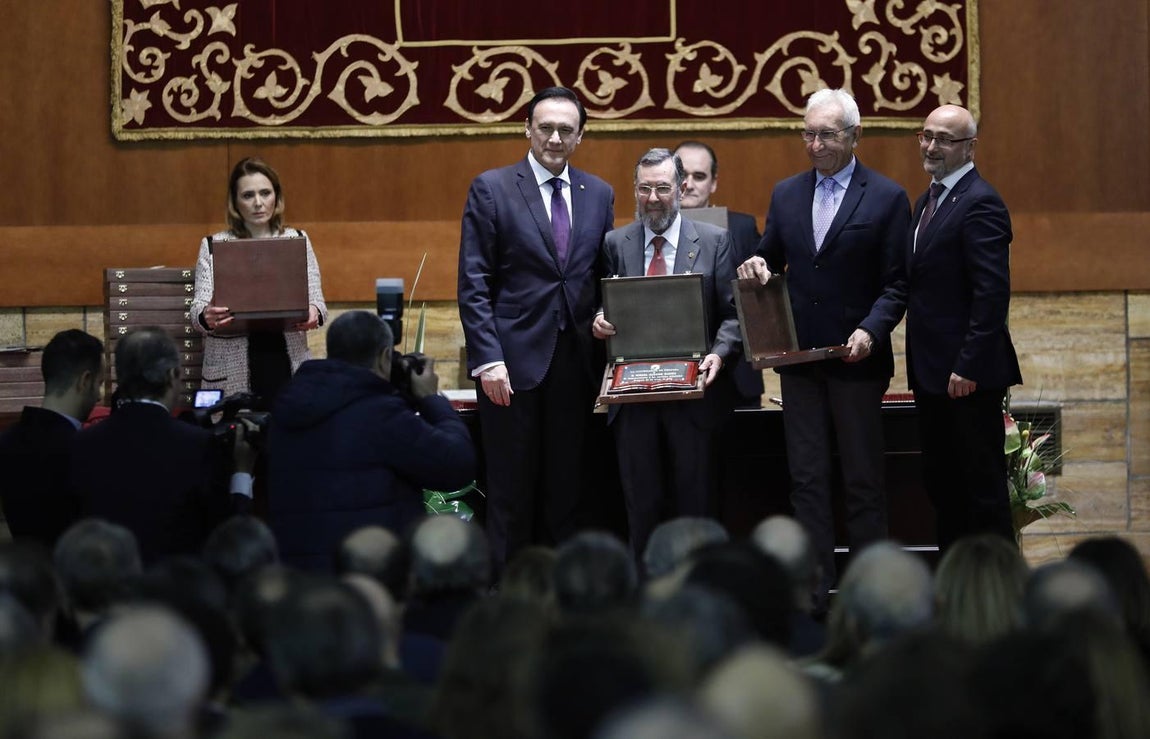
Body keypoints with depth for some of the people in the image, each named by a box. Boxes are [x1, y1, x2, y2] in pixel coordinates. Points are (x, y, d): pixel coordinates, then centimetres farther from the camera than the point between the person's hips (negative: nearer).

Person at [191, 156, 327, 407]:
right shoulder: (213, 245, 6)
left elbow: (316, 299, 7)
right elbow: (199, 307, 0)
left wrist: (314, 313, -16)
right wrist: (206, 316, -24)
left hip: (286, 364, 1)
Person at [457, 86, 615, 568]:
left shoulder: (598, 195, 11)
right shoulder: (491, 189, -2)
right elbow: (473, 284, -5)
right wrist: (488, 359, -12)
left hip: (575, 362, 4)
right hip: (513, 360, -4)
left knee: (566, 487, 7)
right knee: (511, 490, 2)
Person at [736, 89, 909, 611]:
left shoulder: (887, 198, -3)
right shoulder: (786, 194, 10)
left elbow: (896, 284, -5)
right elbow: (771, 260, 18)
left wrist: (870, 331, -20)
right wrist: (755, 268, -6)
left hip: (857, 358, -4)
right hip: (798, 354, 4)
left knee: (864, 480, 2)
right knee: (807, 477, 4)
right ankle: (815, 587, 7)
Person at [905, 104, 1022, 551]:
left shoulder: (979, 204, -14)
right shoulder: (928, 202, 17)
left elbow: (992, 294, -20)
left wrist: (967, 367, -22)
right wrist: (919, 364, 14)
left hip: (969, 377, -10)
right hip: (932, 372, 10)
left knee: (982, 487, -4)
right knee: (940, 483, 13)